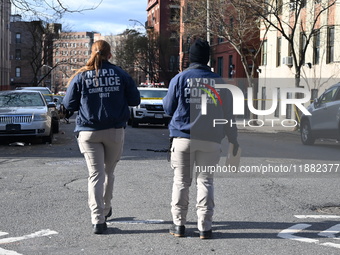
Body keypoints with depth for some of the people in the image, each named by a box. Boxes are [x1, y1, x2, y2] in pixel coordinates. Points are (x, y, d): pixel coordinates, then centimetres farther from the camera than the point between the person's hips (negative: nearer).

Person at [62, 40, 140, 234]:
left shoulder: (80, 76, -1)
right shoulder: (121, 74, 0)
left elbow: (69, 105, 1)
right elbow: (135, 100, 4)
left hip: (89, 132, -1)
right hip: (115, 131, 1)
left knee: (96, 174, 0)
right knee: (109, 171, 18)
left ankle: (98, 220, -8)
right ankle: (106, 209, 34)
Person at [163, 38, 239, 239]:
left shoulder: (179, 79, 2)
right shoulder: (218, 81, 5)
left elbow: (168, 108, 8)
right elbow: (228, 113, 8)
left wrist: (166, 98, 30)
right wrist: (233, 139, 13)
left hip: (183, 137, -1)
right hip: (210, 139, 1)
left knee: (181, 181, 7)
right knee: (205, 181, 6)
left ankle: (179, 224, 10)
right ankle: (205, 226, 4)